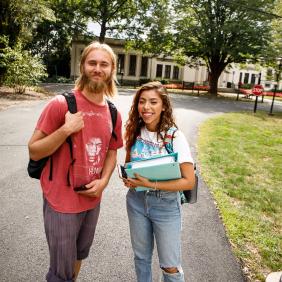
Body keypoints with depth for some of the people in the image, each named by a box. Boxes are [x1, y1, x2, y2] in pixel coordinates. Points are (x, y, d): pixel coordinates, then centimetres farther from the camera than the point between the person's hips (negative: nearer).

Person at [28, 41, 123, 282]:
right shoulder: (61, 104, -16)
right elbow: (34, 152, -13)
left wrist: (103, 181, -5)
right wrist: (66, 130, -26)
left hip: (92, 200, 5)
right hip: (62, 201, -5)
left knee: (79, 256, 26)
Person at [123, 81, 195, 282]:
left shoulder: (174, 136, -18)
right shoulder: (135, 132, -5)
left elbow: (189, 181, -18)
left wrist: (151, 184, -24)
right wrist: (127, 177, -10)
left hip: (165, 205, -4)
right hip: (136, 200, 4)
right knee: (141, 257, 22)